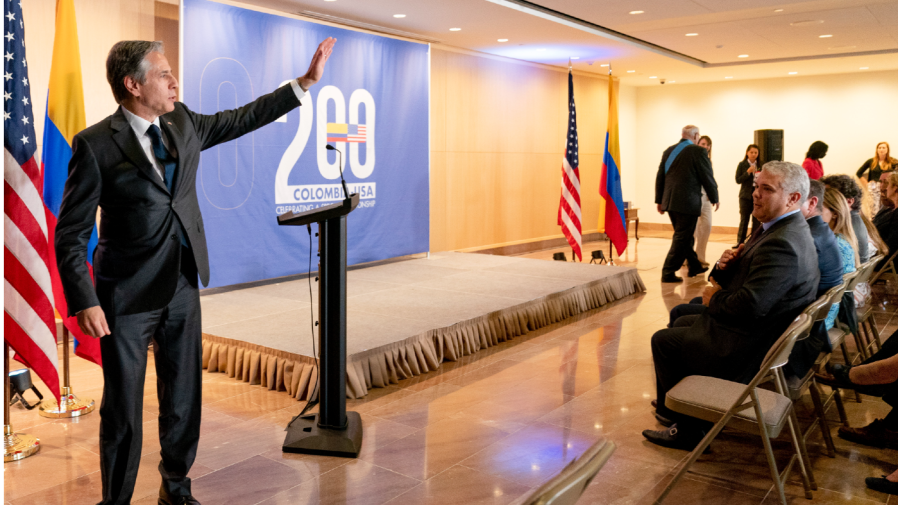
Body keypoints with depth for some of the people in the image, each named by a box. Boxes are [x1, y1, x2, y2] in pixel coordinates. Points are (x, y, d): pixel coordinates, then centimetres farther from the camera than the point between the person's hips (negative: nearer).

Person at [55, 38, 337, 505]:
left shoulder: (182, 123, 5)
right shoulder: (95, 144, -11)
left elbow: (242, 119, 16)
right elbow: (70, 235, -10)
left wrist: (306, 81, 14)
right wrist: (84, 302, -19)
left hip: (182, 287, 5)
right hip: (128, 295, -5)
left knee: (184, 397, 15)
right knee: (122, 408, 6)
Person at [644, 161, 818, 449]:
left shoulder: (782, 244, -29)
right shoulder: (782, 228, 6)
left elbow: (749, 307, -32)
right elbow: (741, 276, 13)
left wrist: (714, 299, -13)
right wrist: (726, 265, -9)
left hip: (749, 350, -11)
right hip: (760, 332, 11)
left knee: (663, 340, -1)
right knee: (683, 322, 26)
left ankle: (686, 429, 13)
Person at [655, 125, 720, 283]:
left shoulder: (668, 151, 9)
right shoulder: (699, 151, -9)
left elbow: (660, 177, 11)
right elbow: (707, 177, -6)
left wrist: (659, 200, 17)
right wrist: (715, 198, 7)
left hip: (670, 201, 7)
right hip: (688, 202, -7)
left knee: (684, 235, 19)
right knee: (682, 238, 0)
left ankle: (695, 266, 31)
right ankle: (668, 272, 0)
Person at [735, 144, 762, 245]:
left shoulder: (762, 165, 7)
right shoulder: (742, 165, 2)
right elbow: (738, 180, -5)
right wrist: (748, 172, -16)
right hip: (746, 195, -1)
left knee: (757, 220, 1)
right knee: (744, 219, 2)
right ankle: (740, 242, 8)